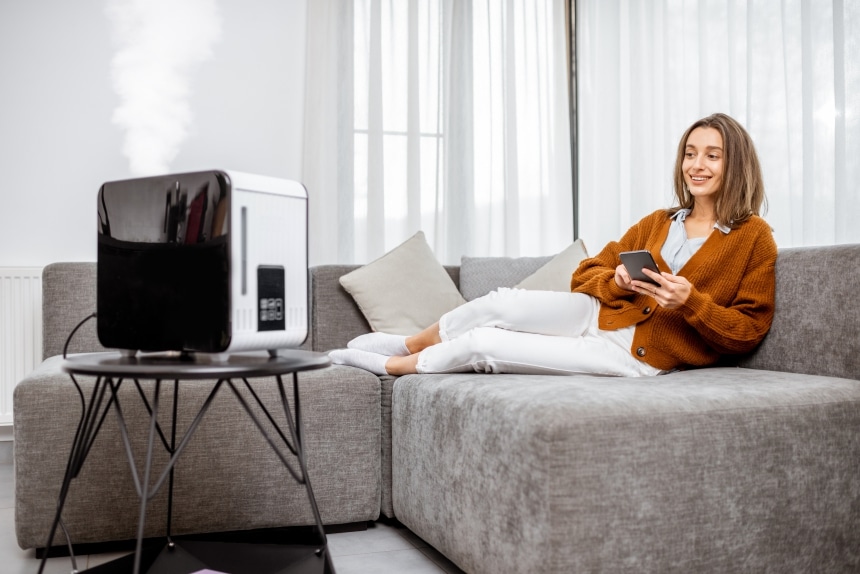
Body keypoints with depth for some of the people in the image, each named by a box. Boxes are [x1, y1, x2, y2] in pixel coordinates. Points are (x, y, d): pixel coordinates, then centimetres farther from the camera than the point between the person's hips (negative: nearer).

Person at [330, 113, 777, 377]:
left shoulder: (753, 238, 1)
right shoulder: (657, 223, 15)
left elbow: (749, 329, -2)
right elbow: (585, 275, 12)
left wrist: (690, 301, -19)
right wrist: (618, 282, -11)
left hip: (638, 356, -5)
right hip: (600, 313, 5)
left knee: (482, 344, -18)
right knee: (504, 303, -24)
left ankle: (387, 365, 5)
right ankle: (409, 343, 1)